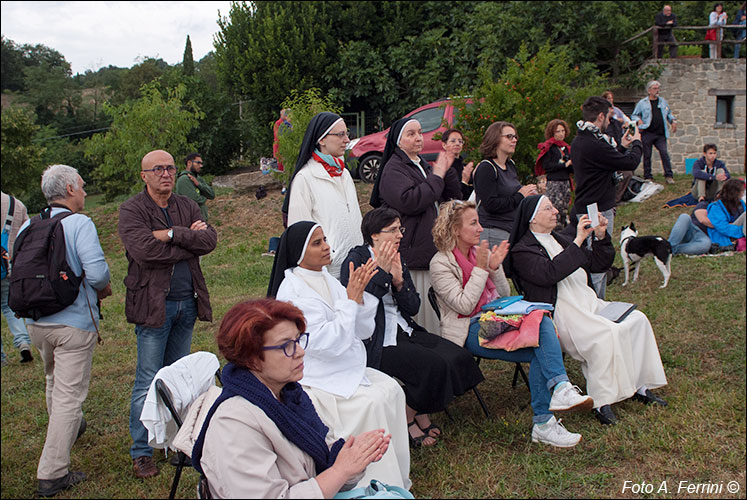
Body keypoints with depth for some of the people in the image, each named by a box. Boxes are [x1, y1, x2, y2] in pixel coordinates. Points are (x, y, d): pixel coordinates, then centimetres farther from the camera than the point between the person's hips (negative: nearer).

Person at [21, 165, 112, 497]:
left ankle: (68, 427, 53)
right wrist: (104, 289, -2)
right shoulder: (80, 224, -15)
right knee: (69, 393, 0)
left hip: (35, 322, 7)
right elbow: (97, 272, -23)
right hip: (74, 323, -7)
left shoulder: (27, 226, 4)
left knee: (55, 380, 29)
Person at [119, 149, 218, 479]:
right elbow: (144, 250, -22)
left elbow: (210, 239, -6)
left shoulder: (186, 206, 10)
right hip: (153, 303, -5)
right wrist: (190, 240, -13)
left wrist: (172, 234, -17)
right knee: (148, 382, -1)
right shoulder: (131, 210, -5)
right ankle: (141, 452, 10)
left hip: (187, 302, 5)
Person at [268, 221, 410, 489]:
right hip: (315, 379, -8)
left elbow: (363, 331, 5)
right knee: (372, 402, -21)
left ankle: (397, 474, 3)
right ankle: (380, 486, -6)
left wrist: (360, 295, -11)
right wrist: (350, 299, -21)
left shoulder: (326, 279, 7)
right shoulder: (292, 291, -17)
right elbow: (328, 344, -24)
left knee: (391, 389, -8)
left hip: (346, 369, 8)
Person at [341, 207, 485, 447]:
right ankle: (407, 420, 1)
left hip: (403, 331, 8)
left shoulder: (398, 260, 13)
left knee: (457, 357, -10)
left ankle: (421, 415, 8)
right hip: (376, 342, -8)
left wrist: (399, 282, -10)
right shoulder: (355, 260, -8)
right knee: (433, 364, -24)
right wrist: (381, 272, -21)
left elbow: (414, 307, 8)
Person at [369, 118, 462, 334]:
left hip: (432, 249, 8)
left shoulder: (423, 165, 18)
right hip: (410, 250, -8)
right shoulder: (394, 168, -8)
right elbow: (409, 201, -24)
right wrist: (437, 177, -15)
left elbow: (454, 195, 18)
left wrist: (447, 171, 1)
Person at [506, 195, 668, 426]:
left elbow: (598, 264, 22)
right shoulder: (522, 251, -4)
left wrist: (601, 237, 5)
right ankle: (601, 402, -23)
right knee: (606, 334, -31)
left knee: (637, 320, -8)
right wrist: (578, 241, -20)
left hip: (588, 303, 9)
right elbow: (550, 273, -22)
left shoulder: (561, 239, 21)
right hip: (559, 314, -8)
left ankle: (638, 385, 0)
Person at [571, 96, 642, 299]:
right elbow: (630, 162, -14)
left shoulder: (578, 141, 10)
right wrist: (637, 143, 4)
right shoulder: (595, 144, -22)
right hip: (598, 211, -10)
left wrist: (622, 147, 22)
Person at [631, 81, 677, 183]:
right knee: (647, 155, 2)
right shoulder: (642, 103, 5)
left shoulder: (663, 101, 16)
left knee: (664, 153, -10)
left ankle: (669, 176, -6)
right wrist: (638, 120, -11)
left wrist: (673, 121, 9)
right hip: (647, 133, -2)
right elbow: (633, 115, 9)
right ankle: (648, 177, 12)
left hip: (660, 134, 2)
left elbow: (669, 113, 27)